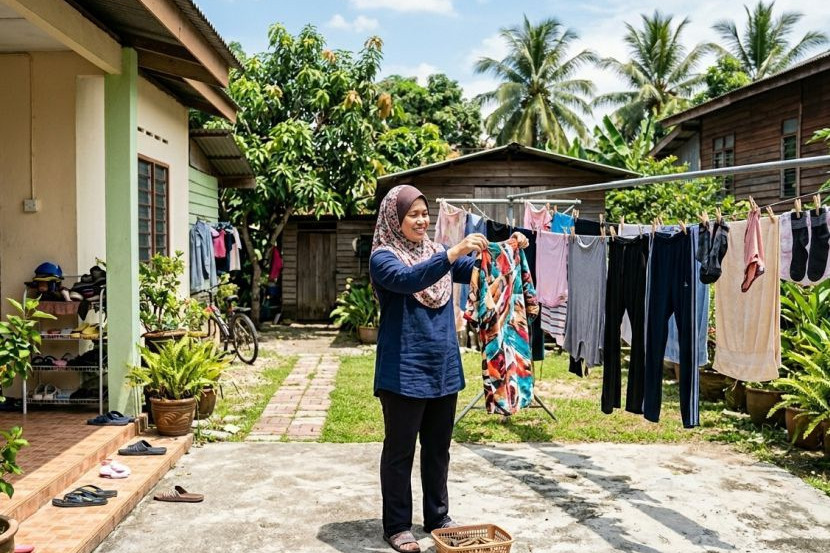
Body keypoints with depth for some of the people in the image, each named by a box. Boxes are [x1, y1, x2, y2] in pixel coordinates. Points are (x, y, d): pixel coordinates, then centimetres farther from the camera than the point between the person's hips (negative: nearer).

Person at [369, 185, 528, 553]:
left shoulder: (436, 252, 11)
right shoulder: (383, 257, -9)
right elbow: (408, 280, -29)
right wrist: (454, 252, -39)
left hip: (444, 369, 6)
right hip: (404, 372, -6)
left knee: (438, 448, 16)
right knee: (399, 451, 6)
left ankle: (438, 516, 31)